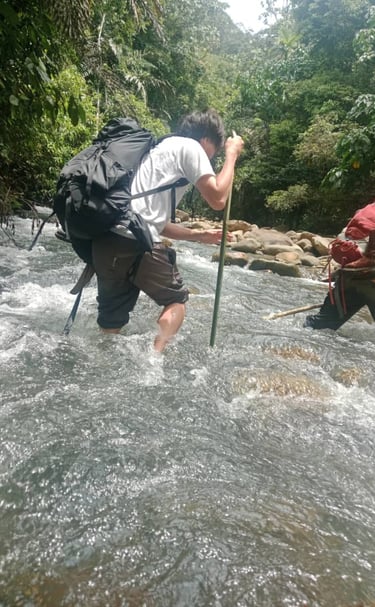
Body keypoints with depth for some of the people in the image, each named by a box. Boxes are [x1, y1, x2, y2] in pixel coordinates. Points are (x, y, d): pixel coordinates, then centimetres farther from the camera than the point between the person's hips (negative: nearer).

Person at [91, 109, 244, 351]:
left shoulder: (163, 148, 32)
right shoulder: (190, 147, 6)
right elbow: (217, 199, -1)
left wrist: (198, 235, 33)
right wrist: (232, 154, 13)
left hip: (107, 239, 8)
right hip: (136, 242, -8)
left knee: (112, 318, 16)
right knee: (177, 298, 13)